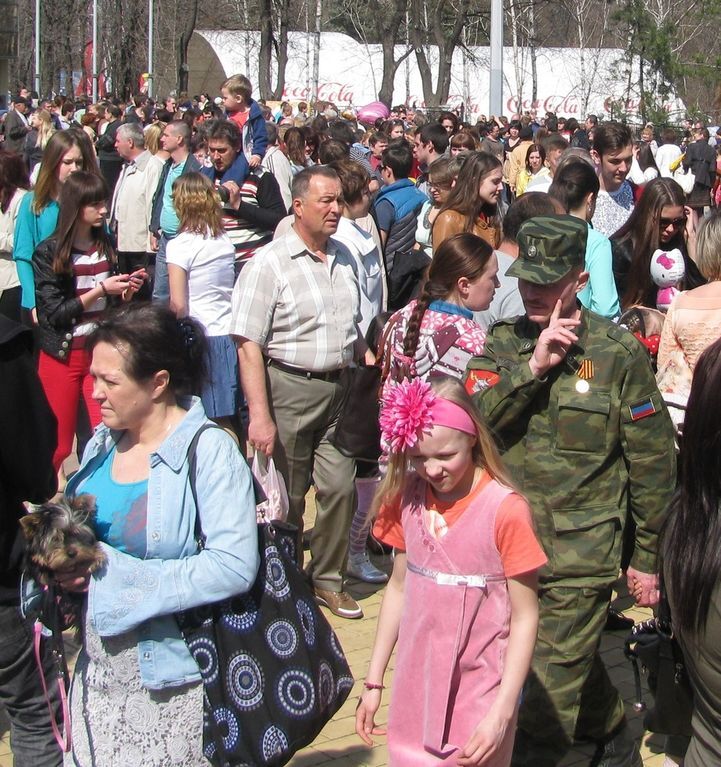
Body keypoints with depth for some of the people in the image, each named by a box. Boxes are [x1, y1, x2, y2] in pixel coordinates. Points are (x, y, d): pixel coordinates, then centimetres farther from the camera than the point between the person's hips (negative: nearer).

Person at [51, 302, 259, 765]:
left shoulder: (209, 451, -13)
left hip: (170, 681, -6)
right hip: (97, 671, 6)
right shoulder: (103, 445, 8)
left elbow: (235, 567, -23)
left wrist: (112, 575, -22)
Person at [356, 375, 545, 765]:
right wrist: (374, 681, 11)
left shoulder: (506, 510, -15)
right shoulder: (408, 499, -1)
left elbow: (525, 617, -11)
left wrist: (502, 715, -14)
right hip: (415, 686, 4)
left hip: (479, 694, -4)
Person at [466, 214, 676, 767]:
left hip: (581, 554, -4)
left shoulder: (619, 352, -7)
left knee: (553, 683, -3)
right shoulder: (502, 343, 4)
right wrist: (533, 366, -20)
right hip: (511, 539, 5)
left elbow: (652, 462, -3)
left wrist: (649, 557, -1)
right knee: (576, 664, 22)